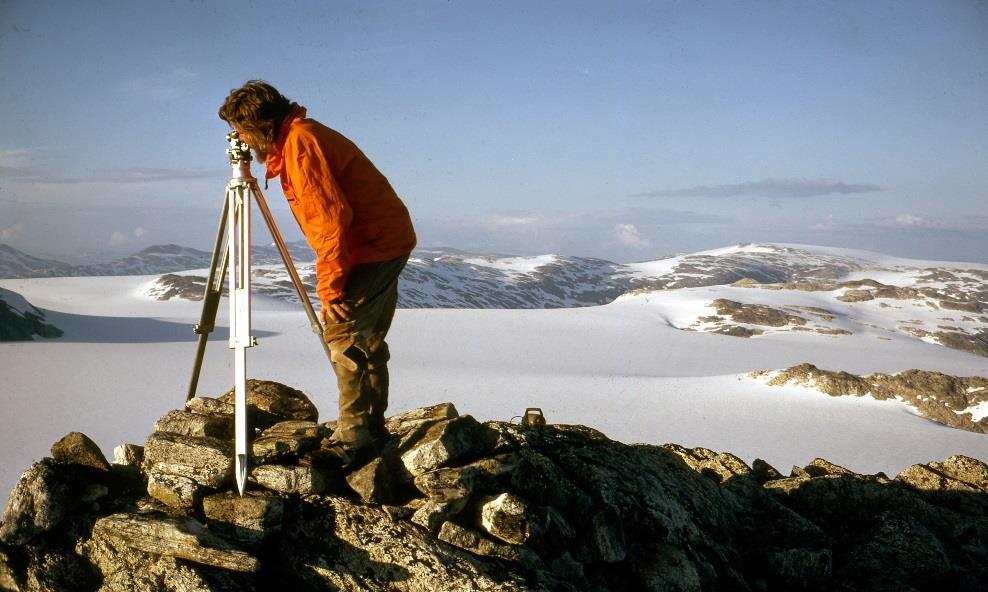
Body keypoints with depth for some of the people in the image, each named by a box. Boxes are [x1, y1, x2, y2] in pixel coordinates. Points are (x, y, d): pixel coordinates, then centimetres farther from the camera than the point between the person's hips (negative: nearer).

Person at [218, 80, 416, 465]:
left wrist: (330, 288, -21)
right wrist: (332, 282, 18)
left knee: (343, 331, -14)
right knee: (366, 338, 13)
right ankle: (372, 429, 20)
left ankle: (352, 435, -11)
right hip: (385, 243, 11)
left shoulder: (300, 141, -17)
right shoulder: (294, 141, 15)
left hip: (375, 244, -11)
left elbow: (332, 217, -24)